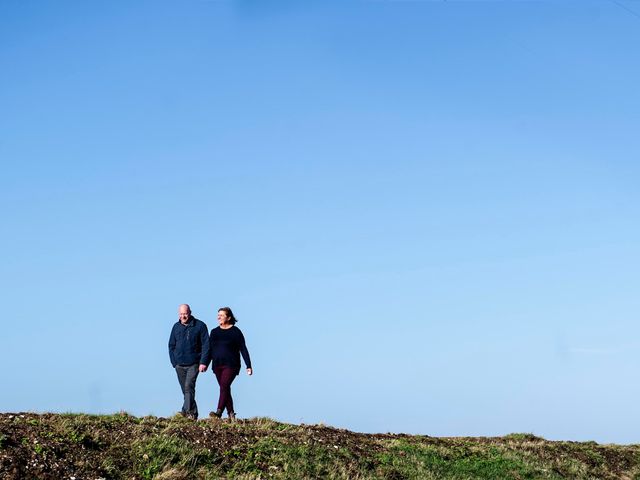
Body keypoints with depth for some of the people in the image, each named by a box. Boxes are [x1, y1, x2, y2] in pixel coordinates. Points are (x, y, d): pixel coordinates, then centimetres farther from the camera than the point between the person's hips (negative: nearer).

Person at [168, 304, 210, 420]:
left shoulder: (200, 326, -3)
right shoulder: (176, 327, 9)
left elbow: (206, 345, -4)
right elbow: (171, 346, 15)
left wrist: (203, 362, -12)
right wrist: (174, 362, 4)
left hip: (193, 364, -5)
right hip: (179, 365, 5)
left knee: (189, 386, -20)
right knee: (185, 389, 8)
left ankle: (187, 411, -27)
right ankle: (193, 414, 17)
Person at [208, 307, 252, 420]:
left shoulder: (235, 332, -2)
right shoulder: (214, 332, 12)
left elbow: (243, 349, -2)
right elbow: (210, 349, 16)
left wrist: (248, 366, -5)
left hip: (231, 365, -5)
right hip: (217, 365, 5)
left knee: (224, 386, -19)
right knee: (225, 389, 6)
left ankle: (219, 412, -28)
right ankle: (231, 413, 13)